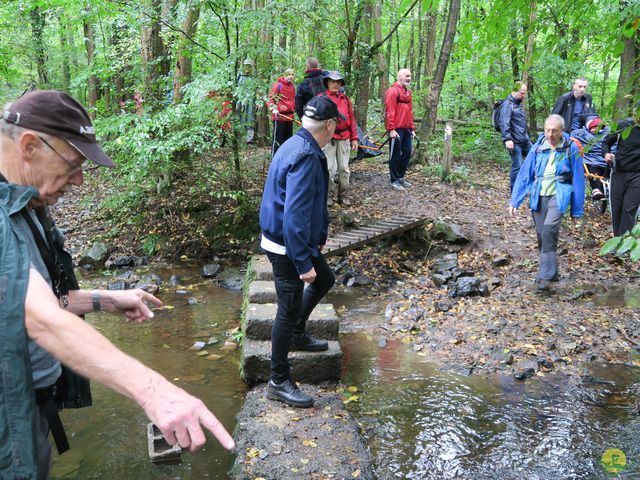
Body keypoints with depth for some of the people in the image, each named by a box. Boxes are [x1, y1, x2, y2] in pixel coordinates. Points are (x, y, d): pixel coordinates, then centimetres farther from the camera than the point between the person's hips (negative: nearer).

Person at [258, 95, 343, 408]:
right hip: (287, 246, -10)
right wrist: (304, 263, -27)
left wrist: (318, 237, 26)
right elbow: (295, 215, -30)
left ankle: (297, 335, 42)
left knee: (325, 280, 26)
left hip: (299, 241, 10)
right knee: (289, 309, 0)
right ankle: (279, 383, 15)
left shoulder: (298, 146, 7)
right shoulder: (305, 156, -25)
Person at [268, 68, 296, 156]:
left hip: (289, 116, 7)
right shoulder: (278, 85, -6)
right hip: (279, 116, -7)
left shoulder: (293, 86, 16)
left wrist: (294, 109, 26)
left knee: (288, 138, 12)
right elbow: (271, 97, -8)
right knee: (278, 139, -6)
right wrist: (273, 109, -20)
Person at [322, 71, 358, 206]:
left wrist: (354, 138, 11)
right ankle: (328, 196, 7)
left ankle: (343, 196, 15)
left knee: (344, 168, 6)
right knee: (329, 168, -3)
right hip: (328, 138, -3)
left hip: (344, 138, 4)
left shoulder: (345, 99, 14)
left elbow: (351, 119, 15)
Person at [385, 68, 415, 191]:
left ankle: (401, 177, 23)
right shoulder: (393, 91, -9)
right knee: (395, 155, -1)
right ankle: (394, 180, 7)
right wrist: (391, 129, -20)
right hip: (396, 129, -8)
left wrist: (412, 128, 17)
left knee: (407, 152, 11)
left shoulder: (408, 92, 17)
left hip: (407, 129, 8)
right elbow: (390, 112, -15)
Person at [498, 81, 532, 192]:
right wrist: (507, 139, -29)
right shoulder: (507, 104, -10)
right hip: (514, 142, -9)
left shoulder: (519, 104, 19)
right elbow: (504, 123, -21)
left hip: (524, 140, 9)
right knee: (517, 166, -6)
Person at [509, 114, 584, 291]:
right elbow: (524, 175, 6)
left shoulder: (571, 149, -1)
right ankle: (551, 272, 25)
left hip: (558, 196, -3)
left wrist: (577, 210, 5)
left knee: (549, 230, -24)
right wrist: (515, 201, 1)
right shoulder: (538, 147, 5)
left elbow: (578, 179, 4)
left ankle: (545, 276, -19)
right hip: (538, 196, 4)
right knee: (541, 235, 6)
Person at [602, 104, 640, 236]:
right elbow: (607, 142, 10)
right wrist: (606, 153, -9)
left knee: (629, 210, -8)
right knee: (616, 208, 8)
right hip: (619, 174, 2)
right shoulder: (623, 125, 0)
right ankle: (617, 240, 22)